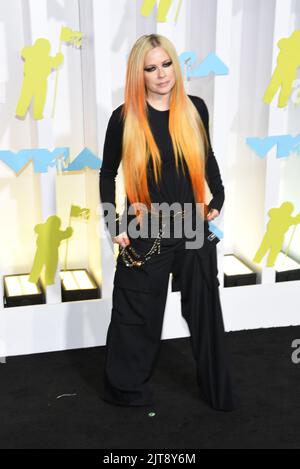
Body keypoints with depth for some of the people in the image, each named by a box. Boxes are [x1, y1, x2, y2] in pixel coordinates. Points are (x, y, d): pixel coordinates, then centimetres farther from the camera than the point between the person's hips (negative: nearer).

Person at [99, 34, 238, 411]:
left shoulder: (195, 108, -1)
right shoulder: (124, 118, -8)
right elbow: (107, 174, 2)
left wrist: (218, 199, 5)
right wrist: (113, 226, -4)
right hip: (145, 233, -3)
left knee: (206, 311, 14)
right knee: (136, 315, 7)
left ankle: (217, 391, 32)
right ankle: (124, 388, 29)